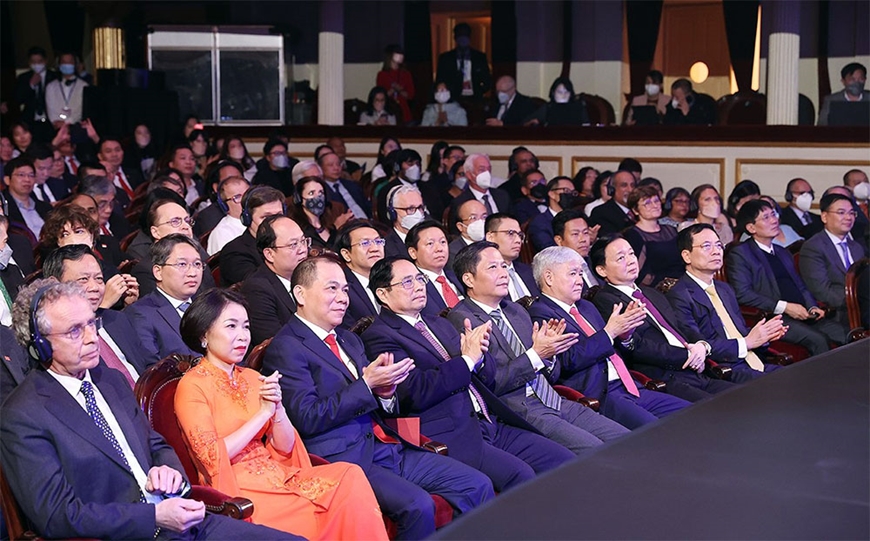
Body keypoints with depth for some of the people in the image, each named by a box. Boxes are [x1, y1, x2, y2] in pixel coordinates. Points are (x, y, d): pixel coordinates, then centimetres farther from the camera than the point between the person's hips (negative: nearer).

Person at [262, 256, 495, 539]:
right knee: (417, 505, -29)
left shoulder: (349, 340, 21)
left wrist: (385, 391, -2)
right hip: (346, 459, -8)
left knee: (478, 485, -3)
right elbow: (307, 418, -16)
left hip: (390, 448, 8)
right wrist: (366, 385, -17)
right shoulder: (286, 348, -6)